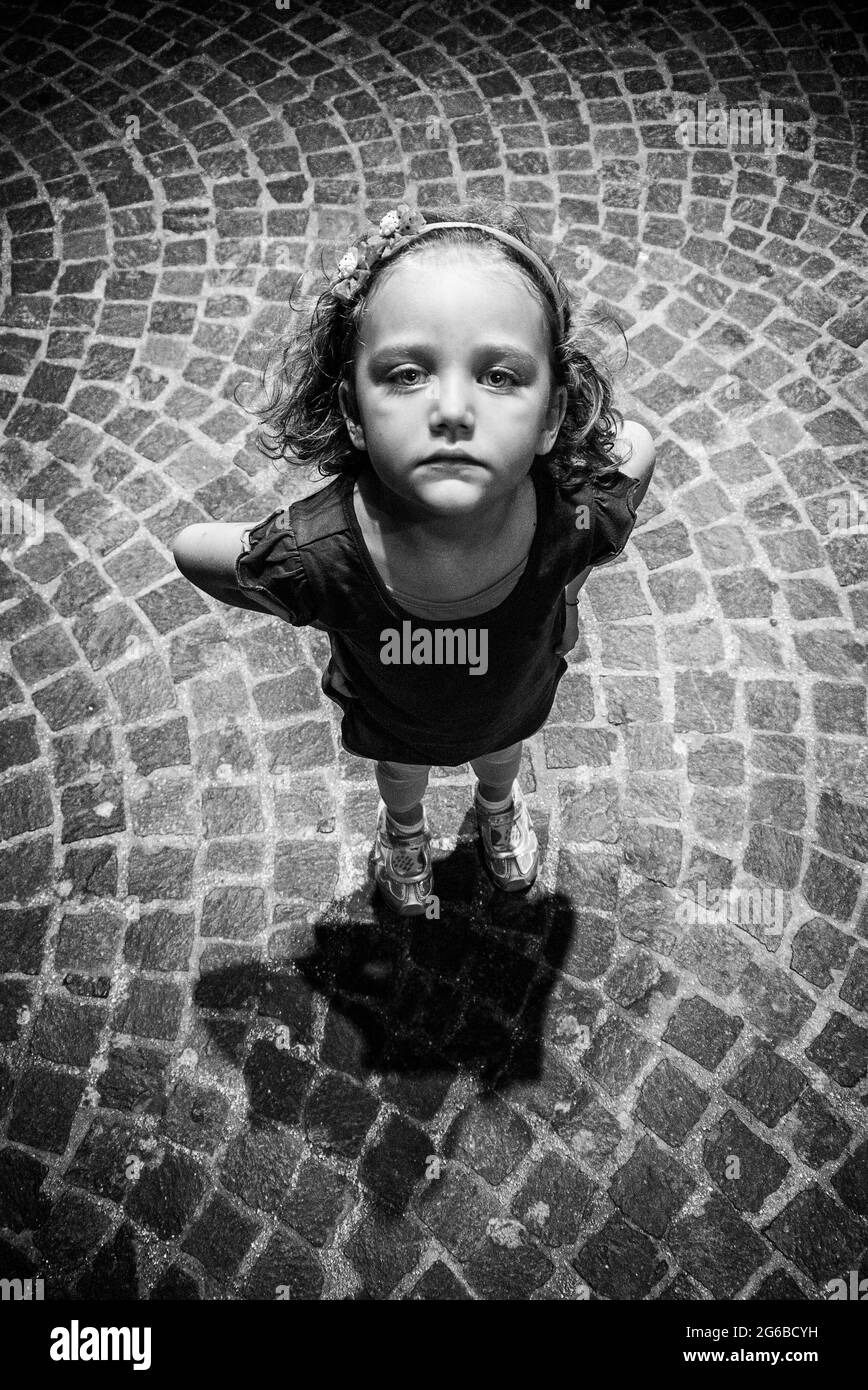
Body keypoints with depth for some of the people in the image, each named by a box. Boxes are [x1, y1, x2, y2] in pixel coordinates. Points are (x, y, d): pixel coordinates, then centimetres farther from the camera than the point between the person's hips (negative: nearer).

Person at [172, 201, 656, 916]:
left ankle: (498, 804, 74)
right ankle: (403, 829, 72)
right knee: (399, 773, 35)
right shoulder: (317, 554, -45)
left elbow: (637, 443, -18)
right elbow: (192, 550, -24)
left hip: (516, 698, 1)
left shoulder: (579, 517, -42)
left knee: (502, 754, 37)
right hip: (391, 717, -1)